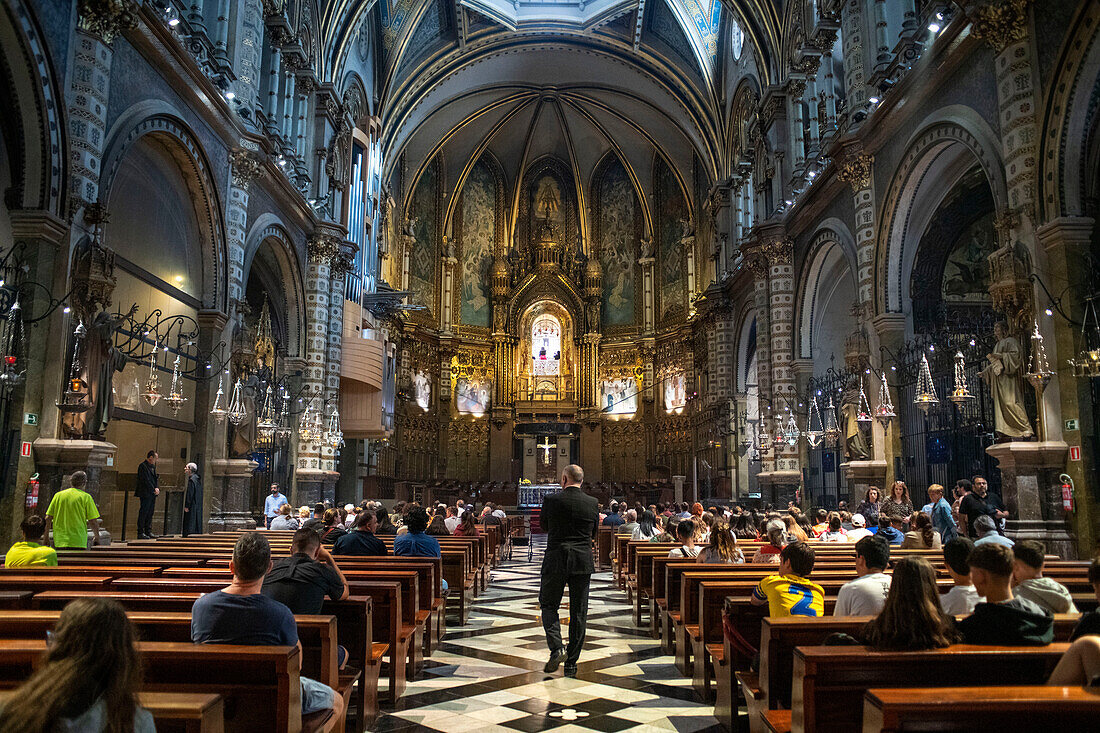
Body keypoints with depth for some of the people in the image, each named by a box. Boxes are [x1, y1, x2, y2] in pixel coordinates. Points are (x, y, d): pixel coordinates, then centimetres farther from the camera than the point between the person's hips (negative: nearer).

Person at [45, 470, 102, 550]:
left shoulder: (58, 495, 7)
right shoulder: (86, 497, -3)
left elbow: (48, 518, 8)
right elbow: (93, 521, -4)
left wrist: (46, 537, 19)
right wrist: (96, 537, 11)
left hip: (59, 542, 4)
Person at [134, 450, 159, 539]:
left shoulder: (152, 466, 17)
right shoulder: (143, 466, -10)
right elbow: (146, 480, -15)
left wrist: (157, 488, 2)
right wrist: (154, 490, -14)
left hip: (153, 493, 8)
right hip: (145, 494, -8)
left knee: (150, 513, 10)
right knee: (143, 513, -5)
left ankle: (148, 532, 14)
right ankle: (140, 533, -1)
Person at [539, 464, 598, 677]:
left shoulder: (551, 500, -7)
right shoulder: (593, 503, 0)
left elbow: (543, 526, 9)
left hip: (556, 561, -2)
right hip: (583, 562, 2)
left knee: (548, 605, 13)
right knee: (578, 613, 9)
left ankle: (556, 648, -8)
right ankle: (571, 663, 13)